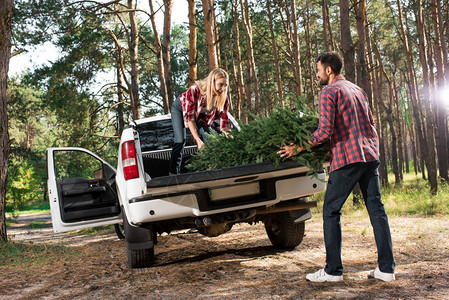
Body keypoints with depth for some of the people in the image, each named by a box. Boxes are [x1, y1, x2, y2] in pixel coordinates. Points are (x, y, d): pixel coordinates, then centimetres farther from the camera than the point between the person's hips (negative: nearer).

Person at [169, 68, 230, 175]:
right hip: (181, 108, -4)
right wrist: (198, 140, -43)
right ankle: (173, 173, -9)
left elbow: (224, 120, -21)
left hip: (201, 115, 4)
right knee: (180, 140, -17)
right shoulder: (195, 90, -42)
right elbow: (189, 116, -39)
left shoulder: (224, 97, -28)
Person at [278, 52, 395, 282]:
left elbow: (325, 131, -15)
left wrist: (297, 149, -7)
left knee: (331, 211, 0)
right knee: (376, 209, 7)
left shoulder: (329, 92, -4)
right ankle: (386, 268, 8)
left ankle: (333, 270, 1)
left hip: (347, 159, -8)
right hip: (370, 155, 8)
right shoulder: (357, 90, 21)